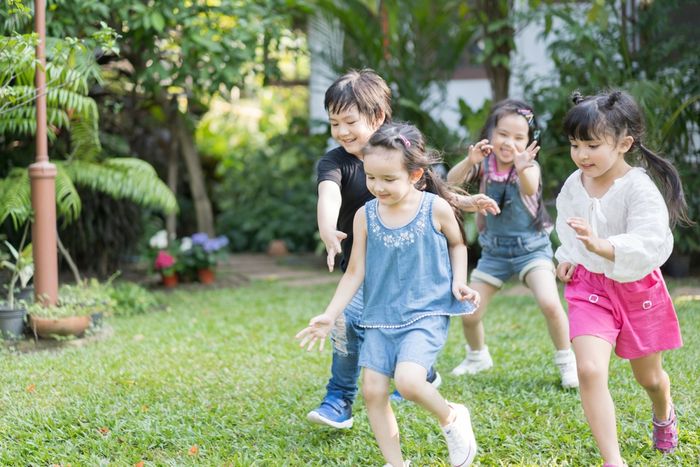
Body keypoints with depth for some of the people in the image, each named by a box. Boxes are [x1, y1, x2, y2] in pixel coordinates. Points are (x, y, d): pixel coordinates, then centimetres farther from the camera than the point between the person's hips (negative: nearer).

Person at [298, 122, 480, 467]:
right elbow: (355, 273, 3)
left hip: (426, 314, -4)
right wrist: (329, 316, -2)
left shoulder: (436, 209, -8)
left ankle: (451, 418, 6)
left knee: (408, 380, -24)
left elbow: (457, 245, 11)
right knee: (373, 391, -1)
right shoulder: (365, 216, -3)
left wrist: (458, 282, -4)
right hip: (380, 318, 4)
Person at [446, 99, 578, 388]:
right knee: (469, 314, 3)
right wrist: (469, 161, -41)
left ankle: (566, 361, -2)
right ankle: (478, 356, 34)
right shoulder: (484, 164, -6)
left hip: (531, 247, -3)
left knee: (549, 304, -24)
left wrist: (521, 169, -61)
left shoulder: (529, 166, -16)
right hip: (494, 251, 4)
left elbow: (530, 189, -38)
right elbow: (451, 182, -21)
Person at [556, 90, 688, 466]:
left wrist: (601, 246, -50)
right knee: (590, 371, -20)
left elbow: (651, 243, -36)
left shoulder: (639, 188, -23)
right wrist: (569, 256, 2)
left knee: (648, 377, 19)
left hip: (636, 288, -3)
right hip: (589, 286, 3)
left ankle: (664, 414, 56)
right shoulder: (574, 185, -5)